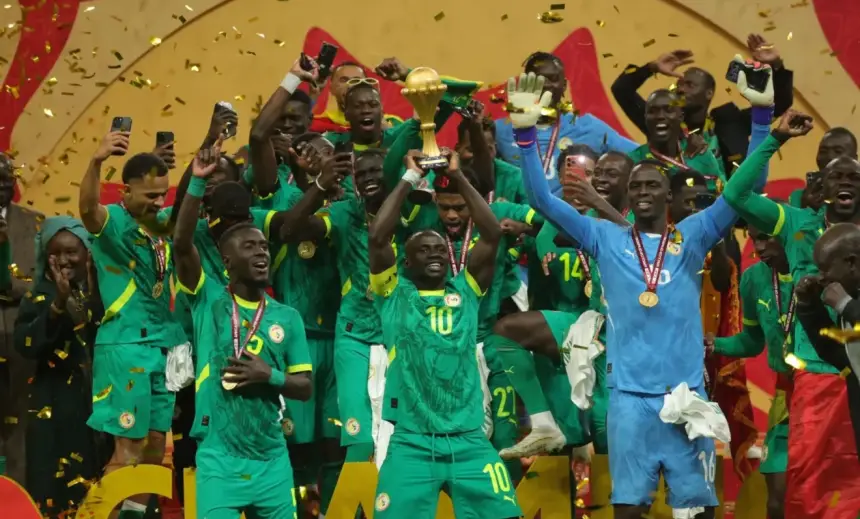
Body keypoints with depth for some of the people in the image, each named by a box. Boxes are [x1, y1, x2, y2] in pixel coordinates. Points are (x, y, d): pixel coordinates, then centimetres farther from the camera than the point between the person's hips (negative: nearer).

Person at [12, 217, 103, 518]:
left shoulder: (100, 291, 6)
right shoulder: (41, 295, -1)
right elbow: (25, 344, -16)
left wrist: (91, 295, -15)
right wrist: (57, 306, -25)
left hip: (96, 400, 3)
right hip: (55, 405, -3)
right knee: (55, 485, -7)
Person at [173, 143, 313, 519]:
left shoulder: (287, 317, 7)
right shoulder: (209, 301, 0)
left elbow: (306, 388, 8)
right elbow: (182, 244, -14)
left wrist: (270, 376, -12)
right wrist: (198, 182, -23)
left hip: (272, 460, 3)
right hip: (218, 459, -3)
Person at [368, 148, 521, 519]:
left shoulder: (466, 290, 13)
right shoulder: (394, 294, 7)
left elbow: (492, 235, 5)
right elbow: (377, 237, -5)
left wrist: (457, 177, 6)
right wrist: (410, 179, 2)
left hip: (469, 441, 2)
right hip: (412, 444, -2)